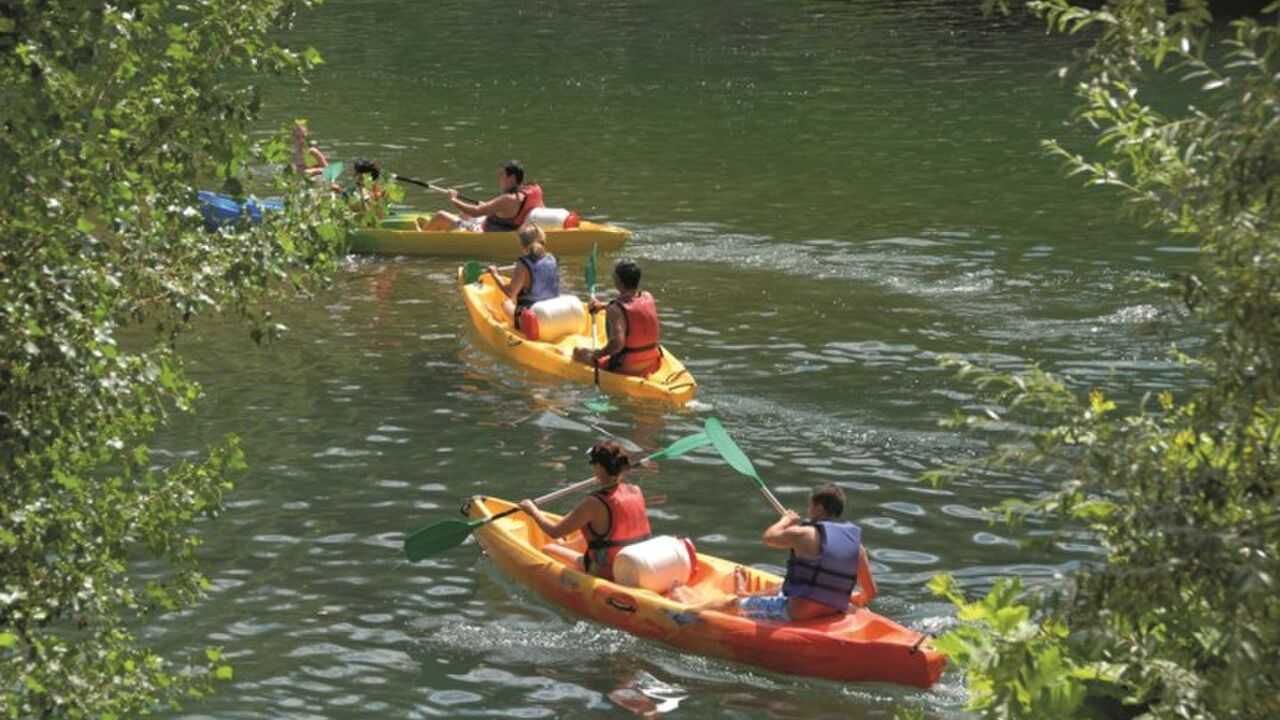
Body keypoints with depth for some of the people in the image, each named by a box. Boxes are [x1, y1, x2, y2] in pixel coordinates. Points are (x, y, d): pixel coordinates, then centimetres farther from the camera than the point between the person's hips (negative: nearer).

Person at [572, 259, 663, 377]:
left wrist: (597, 354, -18)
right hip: (652, 365, 6)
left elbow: (617, 343, -35)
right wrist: (603, 306, 26)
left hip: (626, 369, -6)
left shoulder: (615, 311, -23)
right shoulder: (648, 298, -3)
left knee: (578, 352, 13)